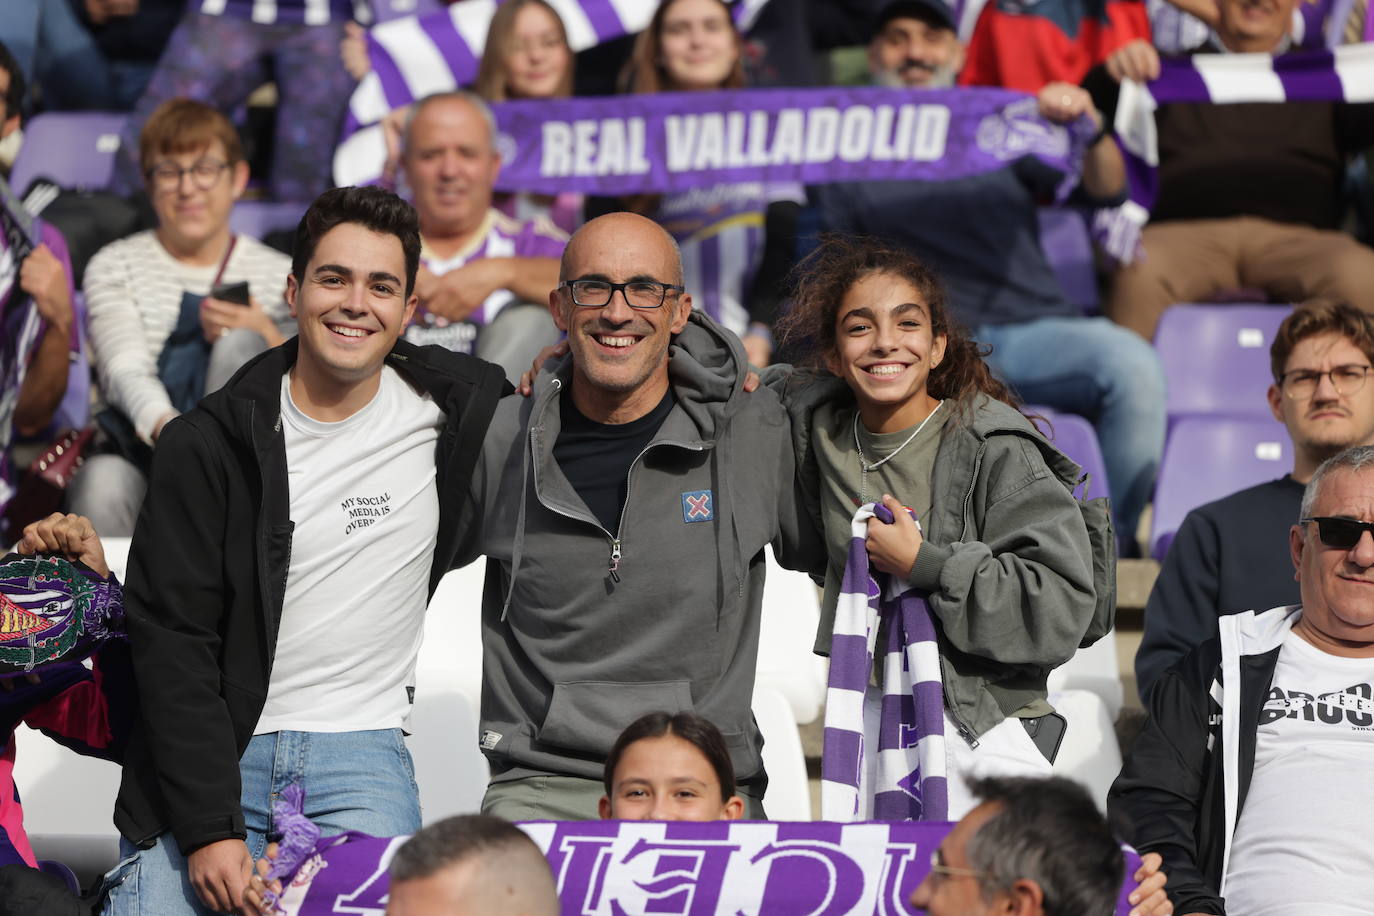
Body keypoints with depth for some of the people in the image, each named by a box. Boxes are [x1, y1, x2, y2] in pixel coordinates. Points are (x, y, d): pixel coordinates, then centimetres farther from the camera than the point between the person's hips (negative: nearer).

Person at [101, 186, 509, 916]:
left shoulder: (452, 409, 2)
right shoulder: (207, 443, -3)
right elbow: (171, 641, -6)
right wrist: (209, 828, -15)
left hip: (360, 753, 0)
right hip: (208, 754, 0)